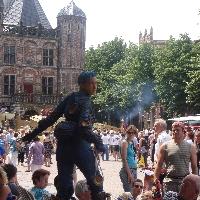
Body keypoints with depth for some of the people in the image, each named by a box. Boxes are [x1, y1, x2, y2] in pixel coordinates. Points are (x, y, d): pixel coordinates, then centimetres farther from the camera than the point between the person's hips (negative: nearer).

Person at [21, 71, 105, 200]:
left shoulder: (71, 98, 12)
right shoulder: (85, 100, -10)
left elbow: (51, 118, 11)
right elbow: (84, 127, -23)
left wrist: (32, 134, 14)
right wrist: (98, 142, -17)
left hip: (64, 144, 7)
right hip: (79, 144, -7)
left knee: (64, 184, 10)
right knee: (95, 180, 4)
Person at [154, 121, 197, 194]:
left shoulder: (190, 147, 5)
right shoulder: (165, 146, 2)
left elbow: (194, 167, 9)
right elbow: (159, 166, 4)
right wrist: (156, 180, -2)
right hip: (170, 181, -1)